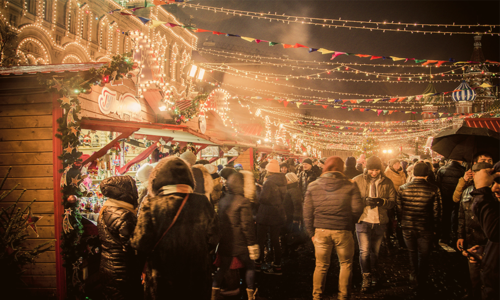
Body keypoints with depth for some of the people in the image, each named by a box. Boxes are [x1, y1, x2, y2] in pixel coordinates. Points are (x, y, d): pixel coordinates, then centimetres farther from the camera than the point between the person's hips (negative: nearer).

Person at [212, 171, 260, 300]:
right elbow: (247, 225, -17)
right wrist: (252, 244, -12)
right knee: (250, 267, 12)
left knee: (223, 268, 15)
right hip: (240, 243, -6)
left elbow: (220, 222, 12)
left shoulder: (223, 201, 6)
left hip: (225, 242, 6)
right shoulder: (243, 201, -14)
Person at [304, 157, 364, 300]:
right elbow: (357, 209, -7)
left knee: (321, 266, 14)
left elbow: (307, 213, 1)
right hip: (343, 231, -2)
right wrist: (349, 221, 11)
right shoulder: (350, 186, -4)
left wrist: (312, 232, 10)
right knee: (346, 264, 17)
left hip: (321, 231, 2)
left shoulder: (313, 186, 1)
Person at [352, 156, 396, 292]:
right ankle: (366, 278, 6)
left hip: (380, 222, 2)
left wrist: (382, 201, -20)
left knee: (375, 251, 16)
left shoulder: (387, 182, 1)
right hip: (363, 221, -2)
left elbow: (393, 201, 0)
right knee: (364, 251, -8)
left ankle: (373, 274, 36)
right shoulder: (357, 181, -4)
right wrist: (365, 201, -22)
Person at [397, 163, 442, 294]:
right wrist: (434, 228, 6)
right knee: (424, 256, 13)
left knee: (412, 252, 24)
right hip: (425, 229, -2)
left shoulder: (402, 188, -8)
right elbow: (436, 211, -7)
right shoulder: (433, 190, -13)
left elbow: (399, 209, -1)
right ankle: (421, 284, 21)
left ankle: (414, 275, 41)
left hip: (408, 228, 2)